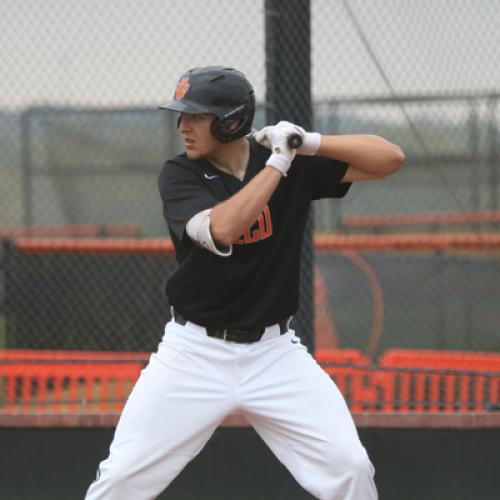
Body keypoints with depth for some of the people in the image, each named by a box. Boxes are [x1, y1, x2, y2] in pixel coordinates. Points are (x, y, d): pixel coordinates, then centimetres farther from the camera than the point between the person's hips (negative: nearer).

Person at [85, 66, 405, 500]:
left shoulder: (296, 165, -3)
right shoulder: (179, 176, -9)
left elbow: (390, 159, -8)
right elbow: (222, 229, -28)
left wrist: (310, 143, -19)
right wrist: (277, 164, -23)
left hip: (275, 353, 1)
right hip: (196, 352, -1)